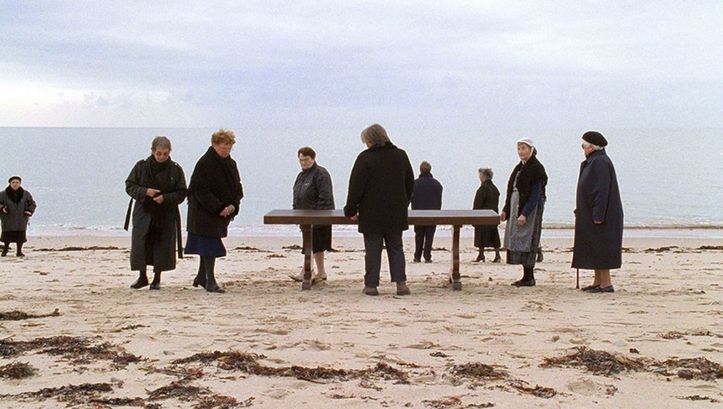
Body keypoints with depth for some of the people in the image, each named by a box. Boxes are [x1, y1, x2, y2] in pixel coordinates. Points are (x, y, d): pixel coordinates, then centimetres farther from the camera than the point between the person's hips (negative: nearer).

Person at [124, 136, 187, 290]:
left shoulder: (175, 169, -2)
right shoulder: (141, 166, -1)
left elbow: (181, 193, -2)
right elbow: (129, 186, 0)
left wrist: (165, 198, -19)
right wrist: (145, 191, -18)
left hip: (166, 215, 0)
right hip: (144, 212, 0)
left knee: (163, 246, 1)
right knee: (140, 244, -1)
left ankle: (157, 279, 14)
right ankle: (142, 277, 15)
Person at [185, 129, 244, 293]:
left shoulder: (230, 164, 7)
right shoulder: (205, 163, -14)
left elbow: (237, 187, 11)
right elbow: (200, 190, -18)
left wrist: (233, 205, -9)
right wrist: (219, 208, -22)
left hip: (224, 211, 6)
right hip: (205, 212, -6)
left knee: (208, 244, 13)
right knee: (210, 244, -7)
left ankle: (201, 276, 24)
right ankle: (210, 281, -4)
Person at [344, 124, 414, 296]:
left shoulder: (365, 158, -9)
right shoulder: (401, 156, 8)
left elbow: (356, 186, -10)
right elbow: (410, 184, 16)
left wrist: (351, 210, -1)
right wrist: (403, 205, 25)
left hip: (371, 215, -4)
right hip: (396, 214, 4)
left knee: (372, 250, 2)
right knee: (396, 248, 10)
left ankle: (371, 285, 3)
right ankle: (400, 283, 2)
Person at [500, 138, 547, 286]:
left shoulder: (536, 168, -11)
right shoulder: (519, 167, 15)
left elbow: (536, 194, -16)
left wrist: (525, 214, -22)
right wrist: (505, 209, 12)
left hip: (530, 209, -9)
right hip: (516, 208, 9)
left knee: (526, 241, -9)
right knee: (517, 241, 7)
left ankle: (529, 277, -5)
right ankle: (527, 277, 12)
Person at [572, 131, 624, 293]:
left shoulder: (599, 162, -18)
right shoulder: (593, 161, 14)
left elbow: (602, 190, -23)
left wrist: (598, 215, -25)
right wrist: (580, 209, 21)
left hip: (599, 214, -11)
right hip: (593, 214, 11)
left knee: (600, 248, -7)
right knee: (594, 249, 13)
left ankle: (606, 283, -4)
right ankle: (598, 281, 17)